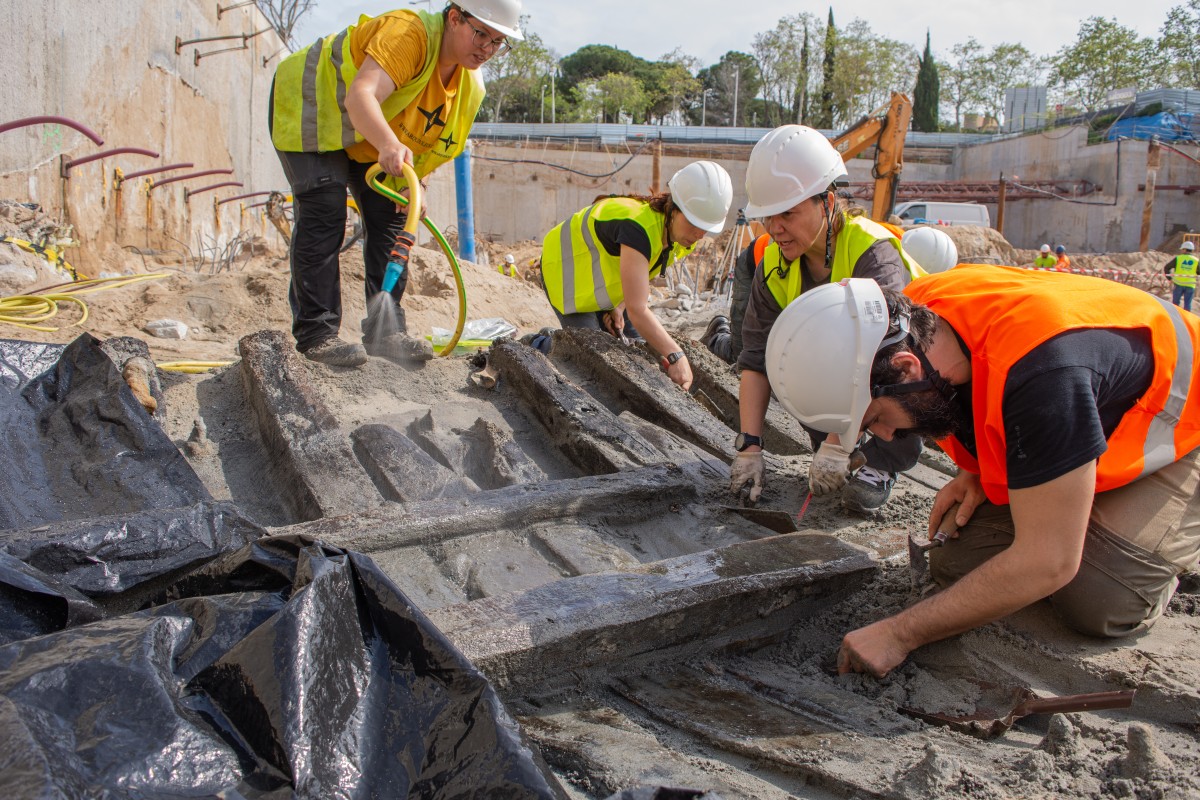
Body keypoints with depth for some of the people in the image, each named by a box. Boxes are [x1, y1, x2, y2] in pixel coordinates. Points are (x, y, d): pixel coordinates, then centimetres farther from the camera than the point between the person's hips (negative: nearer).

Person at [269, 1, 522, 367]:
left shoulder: (471, 87, -6)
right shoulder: (409, 33, -32)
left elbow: (428, 142, 6)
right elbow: (361, 96, -47)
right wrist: (389, 145, -65)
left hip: (369, 137, 8)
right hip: (312, 108, -8)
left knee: (389, 216, 0)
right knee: (324, 216, -18)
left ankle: (385, 330, 6)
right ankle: (316, 334, -14)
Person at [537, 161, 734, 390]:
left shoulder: (684, 233, -15)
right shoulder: (639, 227, -42)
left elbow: (644, 275, 3)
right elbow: (638, 310, -44)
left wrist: (619, 307, -12)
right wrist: (675, 356, -47)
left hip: (608, 284, 8)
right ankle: (544, 345, 12)